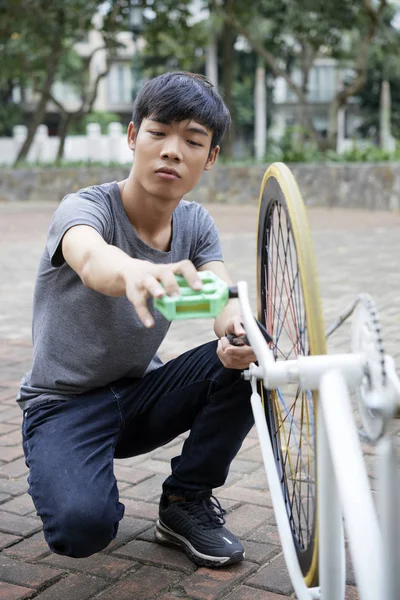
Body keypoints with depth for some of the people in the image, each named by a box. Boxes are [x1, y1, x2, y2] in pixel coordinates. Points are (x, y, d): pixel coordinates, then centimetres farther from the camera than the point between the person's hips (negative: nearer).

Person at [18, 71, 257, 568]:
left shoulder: (195, 224, -3)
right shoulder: (85, 207, -21)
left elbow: (228, 302, -18)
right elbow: (92, 259, -46)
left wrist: (238, 332, -43)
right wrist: (134, 270, -71)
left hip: (140, 394, 5)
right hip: (64, 402, -5)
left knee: (248, 355, -21)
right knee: (83, 526, -32)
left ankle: (186, 503, -1)